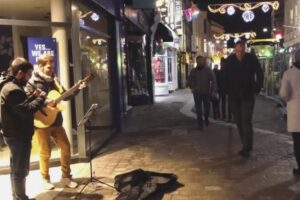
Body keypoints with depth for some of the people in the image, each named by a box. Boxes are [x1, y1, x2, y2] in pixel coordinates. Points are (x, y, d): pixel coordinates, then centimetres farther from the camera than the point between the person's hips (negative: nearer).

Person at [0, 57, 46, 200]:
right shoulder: (14, 90, -22)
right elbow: (26, 111, -29)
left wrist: (34, 96, 8)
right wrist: (41, 98, -18)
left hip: (15, 134, 11)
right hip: (19, 135, -11)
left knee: (16, 168, 20)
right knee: (21, 170, 1)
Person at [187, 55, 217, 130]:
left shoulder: (208, 70, -5)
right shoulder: (193, 71, 3)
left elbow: (213, 80, -10)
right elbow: (189, 81, 16)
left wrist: (213, 90, -18)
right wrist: (192, 88, 3)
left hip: (206, 93, -1)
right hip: (197, 93, 1)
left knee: (207, 108, 10)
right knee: (198, 109, -1)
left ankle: (206, 118, 39)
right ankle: (200, 124, 6)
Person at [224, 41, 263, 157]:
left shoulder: (252, 58, -8)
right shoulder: (230, 60, -3)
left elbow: (260, 74, 1)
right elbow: (226, 77, 5)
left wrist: (257, 89, -2)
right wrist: (228, 90, -1)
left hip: (248, 95, -3)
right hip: (234, 96, 3)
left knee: (246, 122, -10)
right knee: (239, 122, 8)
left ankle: (247, 148, -4)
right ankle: (246, 146, 20)